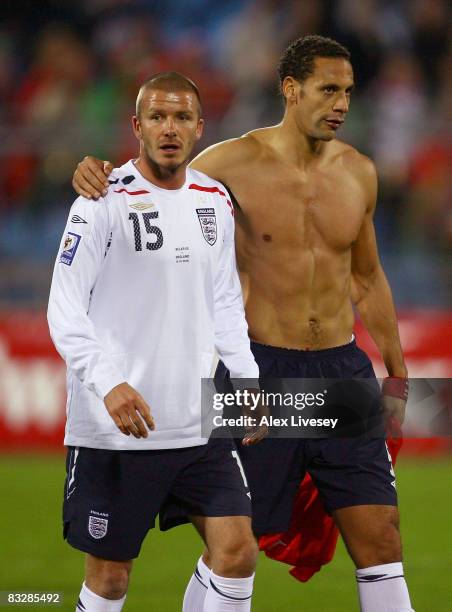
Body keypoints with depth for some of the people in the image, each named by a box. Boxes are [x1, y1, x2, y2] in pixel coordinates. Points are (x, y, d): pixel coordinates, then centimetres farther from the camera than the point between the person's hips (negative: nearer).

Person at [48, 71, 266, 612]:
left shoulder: (214, 200, 10)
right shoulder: (106, 201, -9)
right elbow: (64, 311, -14)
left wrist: (247, 380, 9)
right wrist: (107, 383, -26)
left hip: (198, 421, 5)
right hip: (114, 427, -5)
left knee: (237, 552, -3)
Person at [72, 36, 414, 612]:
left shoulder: (358, 172, 7)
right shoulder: (235, 162, -6)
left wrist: (396, 373, 21)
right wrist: (95, 175, -16)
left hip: (341, 369, 3)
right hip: (261, 370, -3)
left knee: (381, 540, -1)